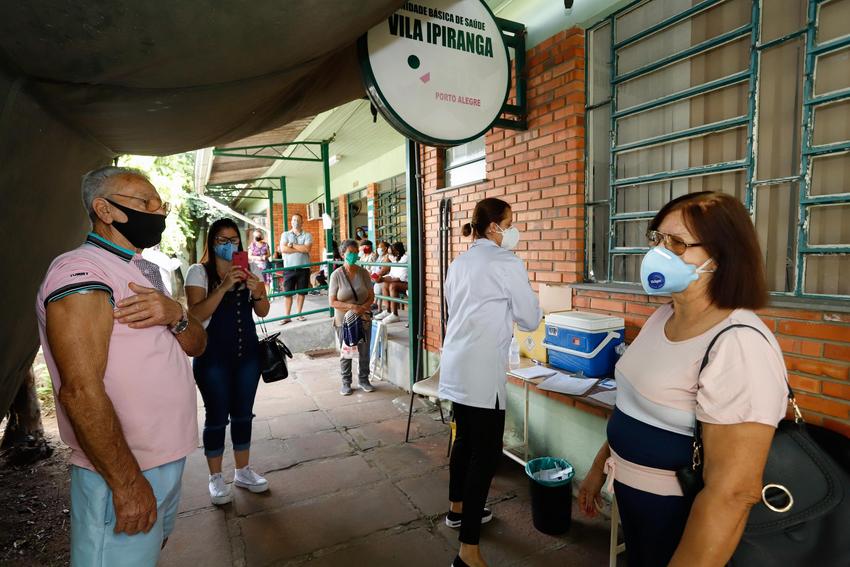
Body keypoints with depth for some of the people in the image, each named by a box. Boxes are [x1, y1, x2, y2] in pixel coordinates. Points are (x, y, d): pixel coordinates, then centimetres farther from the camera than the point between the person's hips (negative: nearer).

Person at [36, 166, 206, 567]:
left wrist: (176, 316, -15)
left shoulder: (145, 273, 11)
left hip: (169, 460, 9)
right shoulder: (81, 272, -18)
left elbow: (196, 345, 6)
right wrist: (127, 483, -21)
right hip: (123, 472, -9)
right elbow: (80, 390, -25)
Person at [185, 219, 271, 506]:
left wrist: (257, 292, -18)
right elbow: (197, 314, -16)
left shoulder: (248, 270, 6)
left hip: (248, 353, 4)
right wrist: (224, 286, -26)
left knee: (243, 414, 13)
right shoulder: (199, 271, -5)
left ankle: (243, 472, 29)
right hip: (213, 356, -4)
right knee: (217, 417, 5)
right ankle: (216, 478, 24)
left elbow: (263, 312, 3)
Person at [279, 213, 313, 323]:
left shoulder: (307, 235, 5)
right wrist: (300, 249, -10)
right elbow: (283, 249, -9)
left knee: (301, 292, 8)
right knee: (287, 293, -1)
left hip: (303, 268, 1)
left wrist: (292, 245, -8)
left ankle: (298, 314, 19)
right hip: (289, 268, 0)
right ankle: (286, 316, 3)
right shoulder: (285, 234, 7)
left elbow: (307, 249, -12)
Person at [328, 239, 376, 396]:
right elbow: (332, 301, -9)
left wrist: (363, 307, -18)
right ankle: (346, 383, 24)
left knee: (364, 352, 10)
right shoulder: (336, 275, -8)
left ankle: (364, 379, 29)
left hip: (364, 319, 2)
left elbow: (371, 296, 2)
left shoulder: (363, 273, -1)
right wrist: (351, 307, -22)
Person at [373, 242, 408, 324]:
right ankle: (387, 311, -7)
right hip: (399, 282, 9)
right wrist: (382, 278, -7)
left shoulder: (405, 259, -17)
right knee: (384, 285, -7)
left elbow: (402, 278, -24)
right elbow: (392, 274, 12)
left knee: (392, 286, -29)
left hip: (408, 283, -9)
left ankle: (394, 314, -27)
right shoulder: (395, 259, 10)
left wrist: (385, 279, -24)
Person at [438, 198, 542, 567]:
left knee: (465, 439, 21)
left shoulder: (460, 263, 13)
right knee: (486, 452, -3)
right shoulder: (507, 263, -10)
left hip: (456, 363, 9)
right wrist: (524, 316, 18)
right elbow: (530, 319, -4)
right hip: (482, 369, -8)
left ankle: (457, 509, 39)